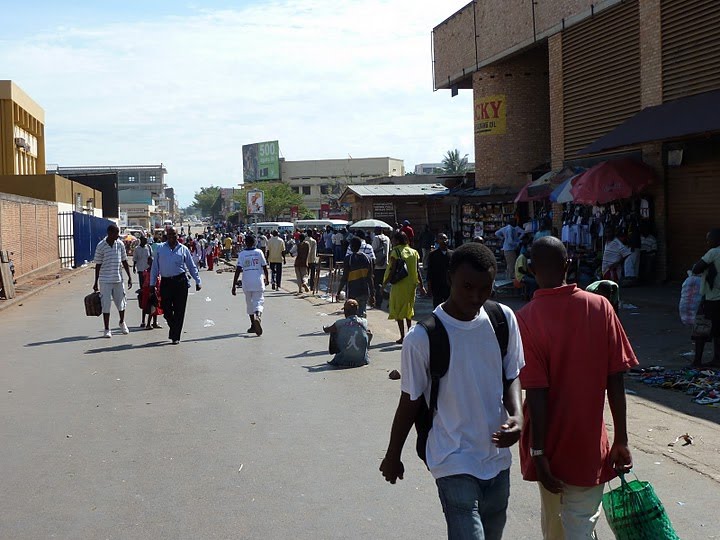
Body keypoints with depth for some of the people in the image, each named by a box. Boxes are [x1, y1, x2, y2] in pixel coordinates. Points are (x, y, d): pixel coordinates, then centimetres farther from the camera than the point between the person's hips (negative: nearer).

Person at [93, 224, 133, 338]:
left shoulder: (120, 244, 2)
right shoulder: (101, 246, -8)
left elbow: (124, 261, 10)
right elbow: (98, 265, -2)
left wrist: (130, 277, 6)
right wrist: (96, 283, 0)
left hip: (118, 279, 3)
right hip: (105, 280, -3)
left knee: (121, 303, 11)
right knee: (106, 305, 0)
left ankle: (122, 323, 36)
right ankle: (107, 329, 9)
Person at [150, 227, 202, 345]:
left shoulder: (183, 249, 7)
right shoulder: (160, 249, 7)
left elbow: (192, 266, 12)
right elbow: (155, 267, 9)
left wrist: (198, 281, 8)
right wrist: (152, 283, 7)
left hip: (180, 282, -1)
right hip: (165, 282, 1)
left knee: (179, 310, -1)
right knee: (166, 310, 3)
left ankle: (175, 336, 8)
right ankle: (173, 329, 30)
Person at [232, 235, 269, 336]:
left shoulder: (242, 254, -1)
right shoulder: (259, 252, 1)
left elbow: (238, 270, -8)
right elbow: (264, 267, 4)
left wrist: (234, 286, -8)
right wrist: (266, 279, 21)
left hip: (247, 283, 1)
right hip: (258, 282, -1)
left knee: (249, 303, 16)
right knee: (258, 302, -1)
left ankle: (253, 325, 22)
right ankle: (258, 316, -33)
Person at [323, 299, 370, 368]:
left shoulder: (340, 323, -7)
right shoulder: (364, 322, -3)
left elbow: (327, 330, 12)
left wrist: (324, 328, 38)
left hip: (344, 360, -1)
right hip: (361, 359, 1)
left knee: (333, 332, 19)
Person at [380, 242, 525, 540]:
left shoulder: (504, 319, -5)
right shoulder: (422, 337, -18)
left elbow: (511, 376, 8)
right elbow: (410, 401, -6)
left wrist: (516, 415, -12)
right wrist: (392, 456, 6)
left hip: (497, 456, 5)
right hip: (454, 464, -5)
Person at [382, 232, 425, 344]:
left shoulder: (395, 252, -10)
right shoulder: (413, 252, 6)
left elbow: (393, 271, -14)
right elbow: (417, 271, 4)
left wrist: (385, 284, -6)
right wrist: (421, 285, 8)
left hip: (399, 284, -5)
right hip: (411, 284, 5)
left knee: (398, 310, 3)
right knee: (408, 309, 19)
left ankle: (402, 337, 0)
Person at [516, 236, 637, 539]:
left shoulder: (527, 319, -15)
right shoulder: (600, 307, -8)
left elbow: (536, 393, -18)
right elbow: (616, 381, -7)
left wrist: (538, 452, -12)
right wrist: (621, 440, 1)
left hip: (550, 446, 0)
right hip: (589, 446, 0)